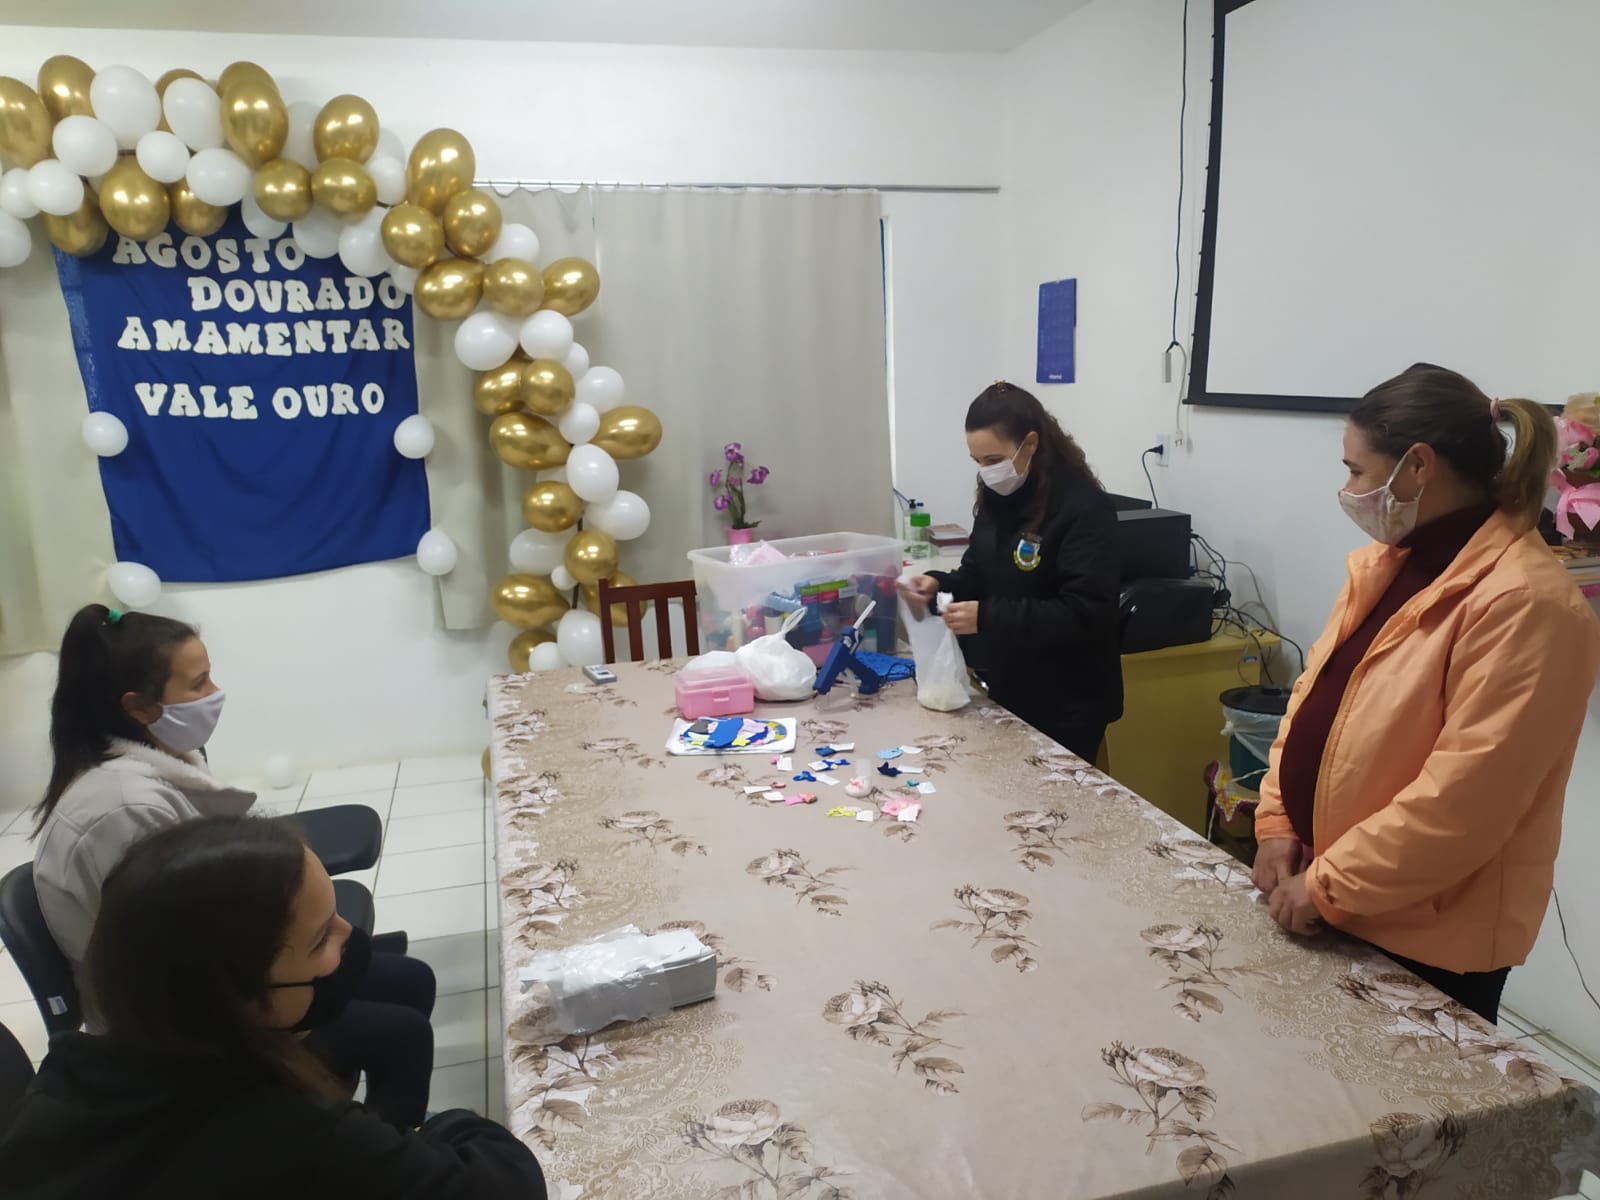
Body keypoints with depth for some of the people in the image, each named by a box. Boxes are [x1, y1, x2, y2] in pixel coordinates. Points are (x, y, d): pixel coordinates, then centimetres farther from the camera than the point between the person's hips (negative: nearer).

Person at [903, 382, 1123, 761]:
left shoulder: (1084, 508, -20)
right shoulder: (996, 498, 3)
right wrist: (940, 585, -8)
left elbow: (1086, 614, -25)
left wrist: (989, 618, -30)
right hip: (1004, 690, 7)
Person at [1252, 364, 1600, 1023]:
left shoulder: (1524, 604, -22)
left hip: (1428, 936, -7)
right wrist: (1277, 823, -1)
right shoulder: (1386, 563, 5)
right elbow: (1316, 698, 7)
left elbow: (1465, 794, -25)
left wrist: (1330, 886, -19)